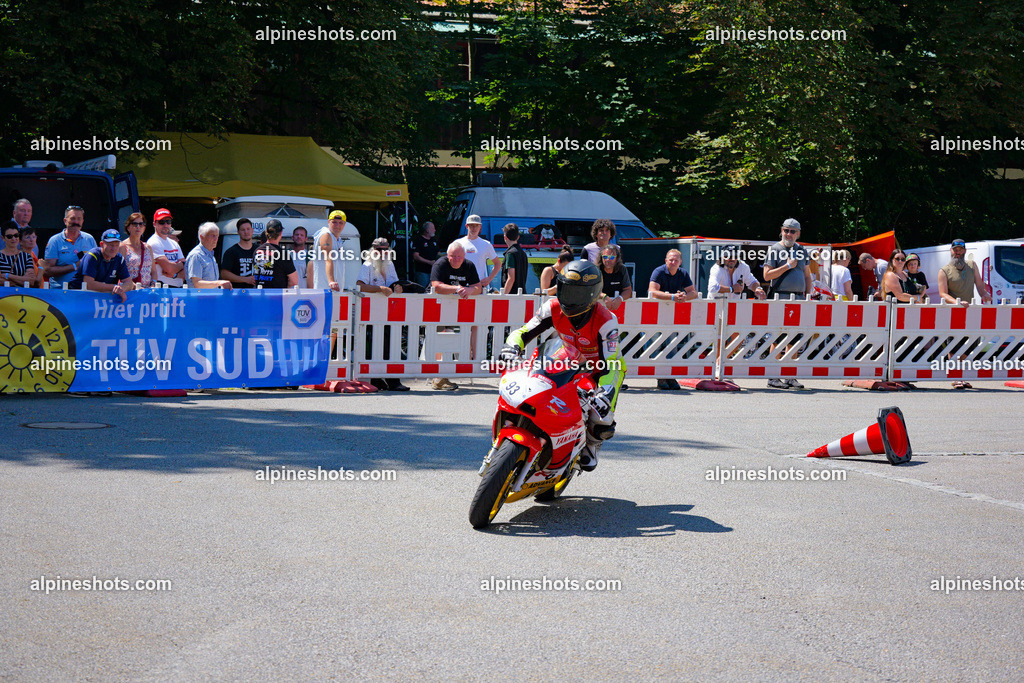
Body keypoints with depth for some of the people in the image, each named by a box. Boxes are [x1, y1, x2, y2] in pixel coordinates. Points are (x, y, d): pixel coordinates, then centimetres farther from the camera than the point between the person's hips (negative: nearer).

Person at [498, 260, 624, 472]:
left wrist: (605, 393, -48)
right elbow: (524, 332, -15)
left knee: (602, 421, -22)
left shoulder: (605, 321, -32)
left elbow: (609, 364, -32)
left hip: (602, 366, -4)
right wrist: (512, 347, -38)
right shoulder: (553, 309, -20)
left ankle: (591, 445, 16)